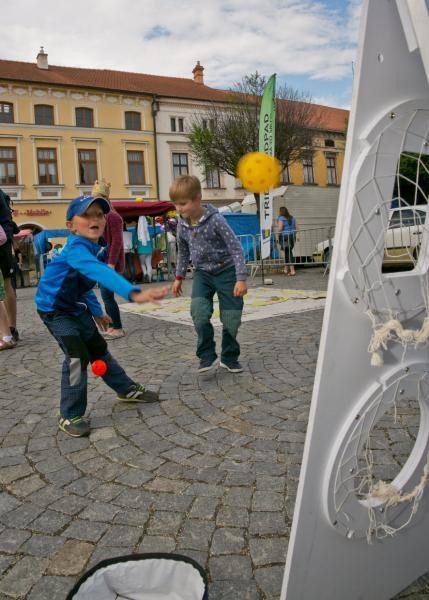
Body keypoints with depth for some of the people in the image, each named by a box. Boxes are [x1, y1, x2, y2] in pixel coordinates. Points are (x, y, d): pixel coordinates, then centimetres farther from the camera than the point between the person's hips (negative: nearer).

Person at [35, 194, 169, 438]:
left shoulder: (97, 247, -2)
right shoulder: (77, 248, -32)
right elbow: (101, 273, -52)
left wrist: (96, 311, 18)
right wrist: (134, 293, -65)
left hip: (78, 308, 8)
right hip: (55, 309, -8)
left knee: (99, 349, 17)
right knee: (77, 356, -16)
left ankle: (127, 389, 34)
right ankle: (70, 416, 1)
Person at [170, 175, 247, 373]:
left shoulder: (216, 220, -20)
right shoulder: (182, 225, -3)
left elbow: (235, 247, -18)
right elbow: (182, 252, 14)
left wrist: (241, 278, -23)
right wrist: (179, 277, 18)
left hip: (226, 271, -3)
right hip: (202, 273, 4)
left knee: (231, 319, 0)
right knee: (199, 312, -20)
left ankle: (229, 357, 20)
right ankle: (207, 355, -3)